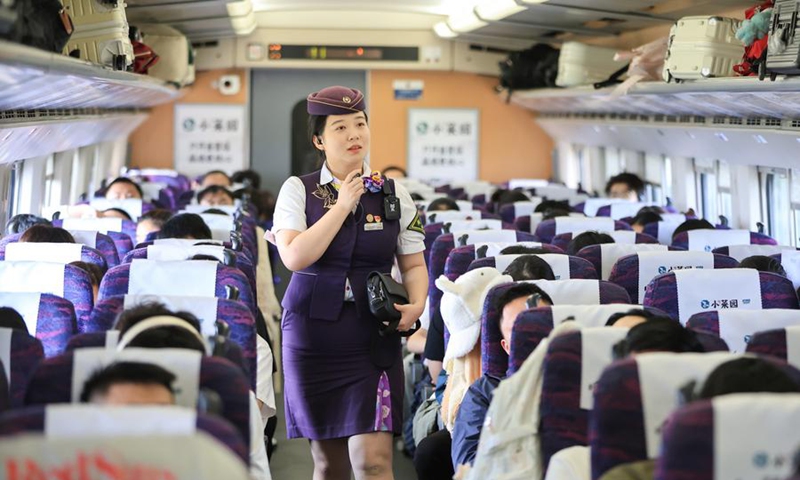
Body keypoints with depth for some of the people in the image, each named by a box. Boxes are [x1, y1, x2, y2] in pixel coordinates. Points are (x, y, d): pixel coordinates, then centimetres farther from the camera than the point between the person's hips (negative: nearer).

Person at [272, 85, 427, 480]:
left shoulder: (393, 194, 6)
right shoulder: (298, 190, 1)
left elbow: (413, 264, 11)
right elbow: (294, 256, -14)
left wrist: (416, 305, -9)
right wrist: (342, 206, -12)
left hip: (373, 340, 0)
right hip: (312, 335, 0)